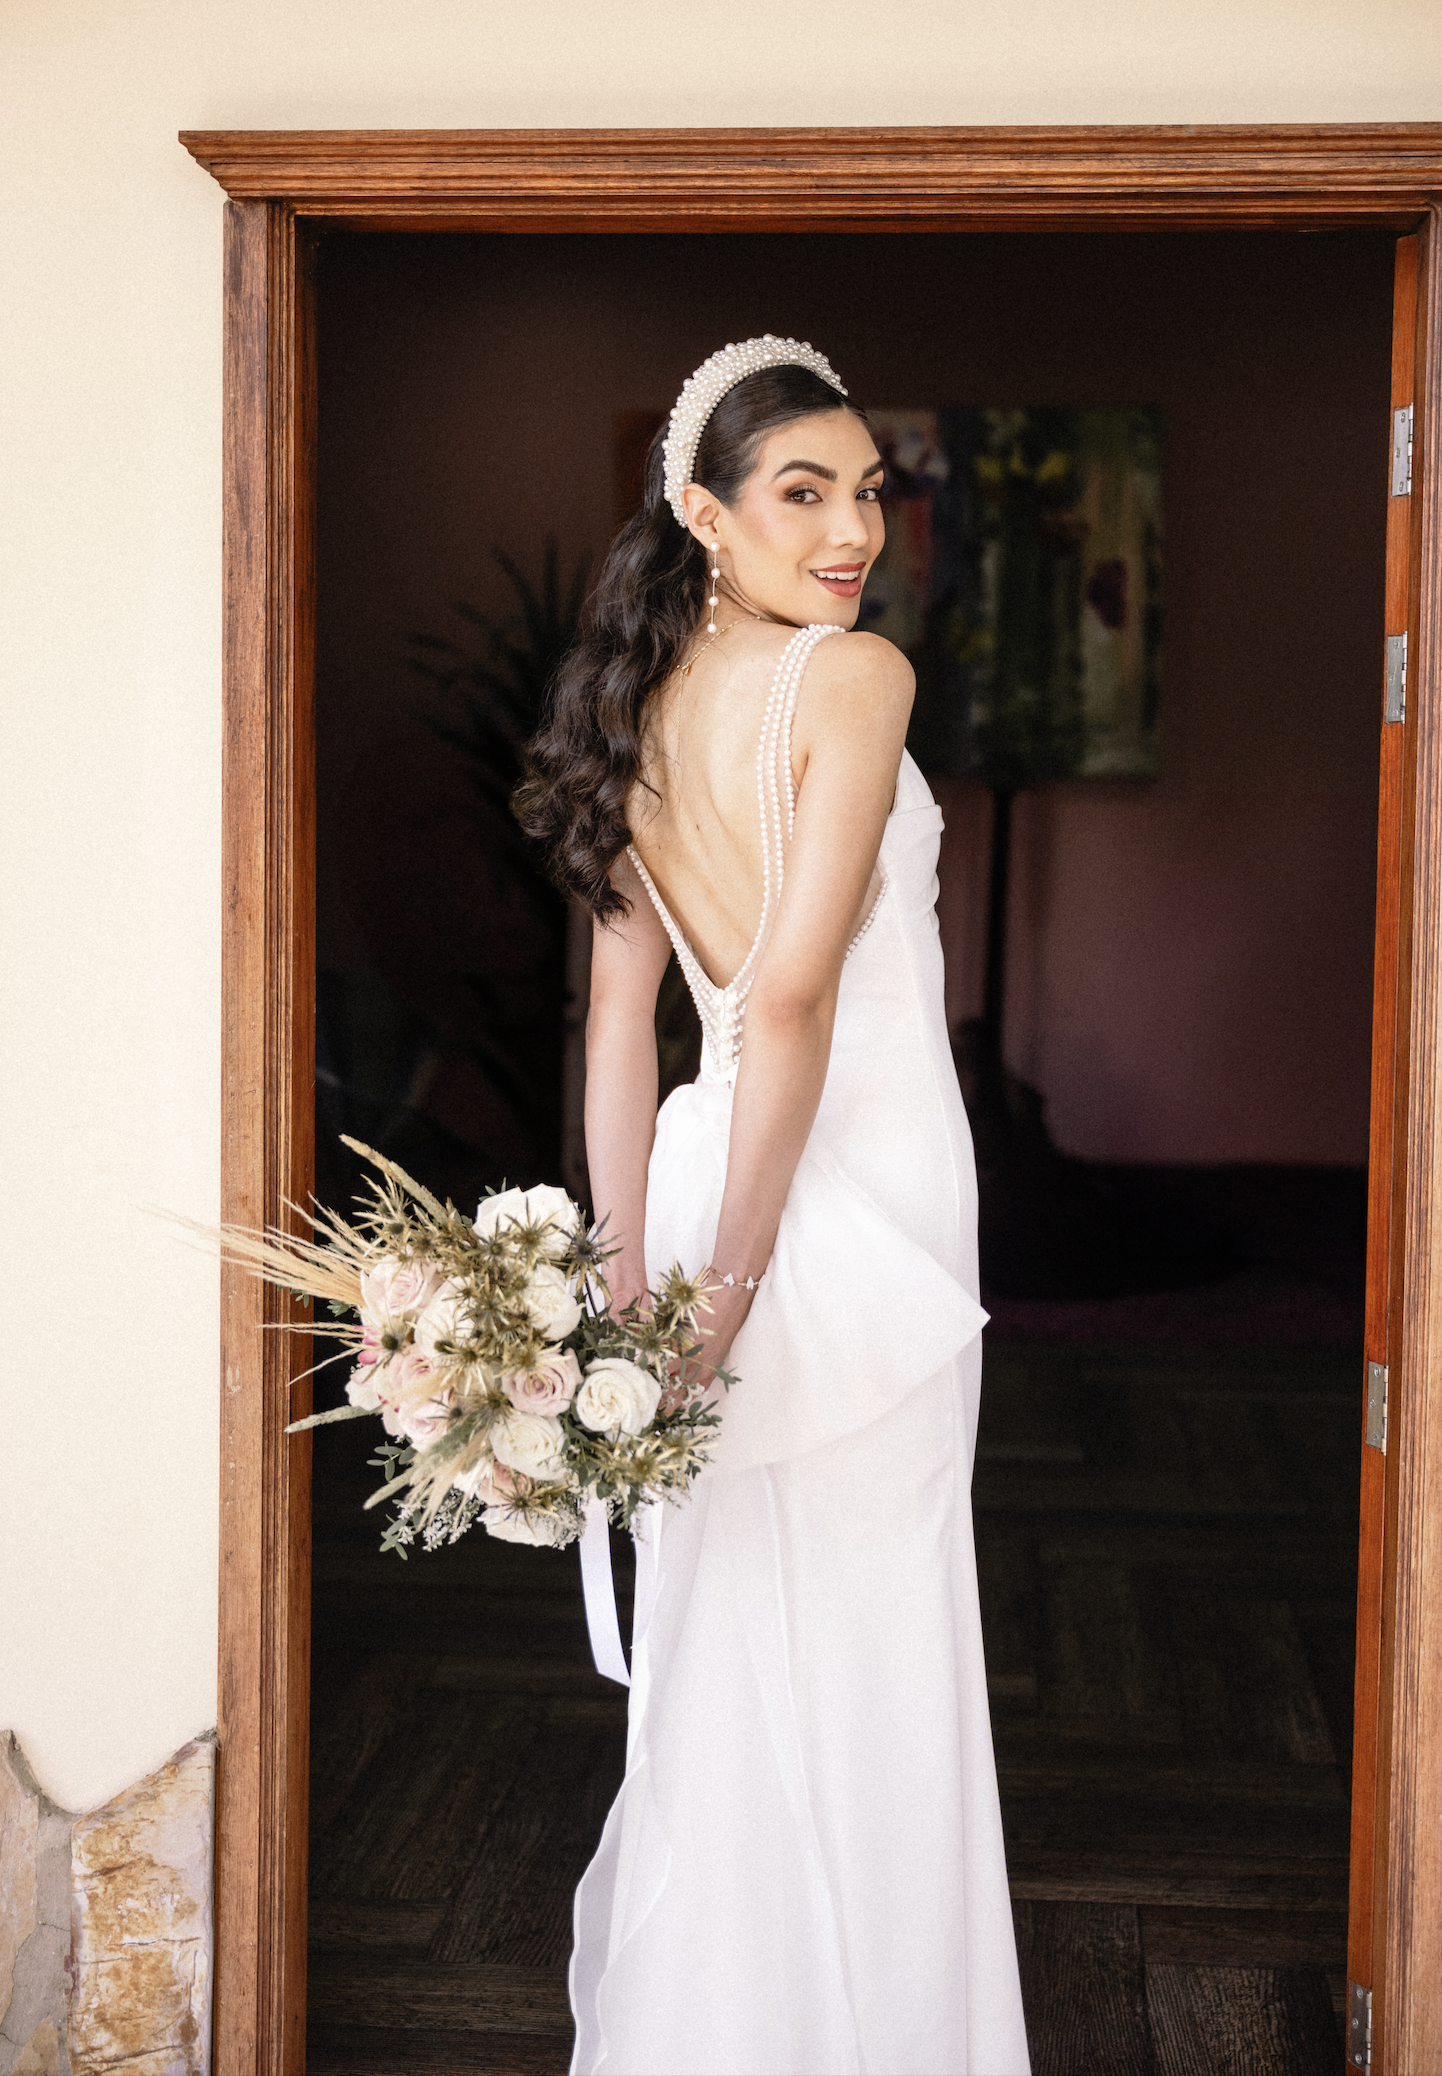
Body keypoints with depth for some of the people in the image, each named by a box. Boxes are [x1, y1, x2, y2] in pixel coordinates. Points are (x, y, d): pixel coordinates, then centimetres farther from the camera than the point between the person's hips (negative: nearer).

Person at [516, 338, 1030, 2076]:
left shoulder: (644, 704, 8)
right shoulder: (855, 676, -13)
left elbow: (620, 1011, 6)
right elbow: (795, 997, -21)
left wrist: (628, 1275, 6)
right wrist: (738, 1275, -17)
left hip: (707, 1174, 7)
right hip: (863, 1188, -7)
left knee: (721, 1653, 17)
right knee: (860, 1652, 6)